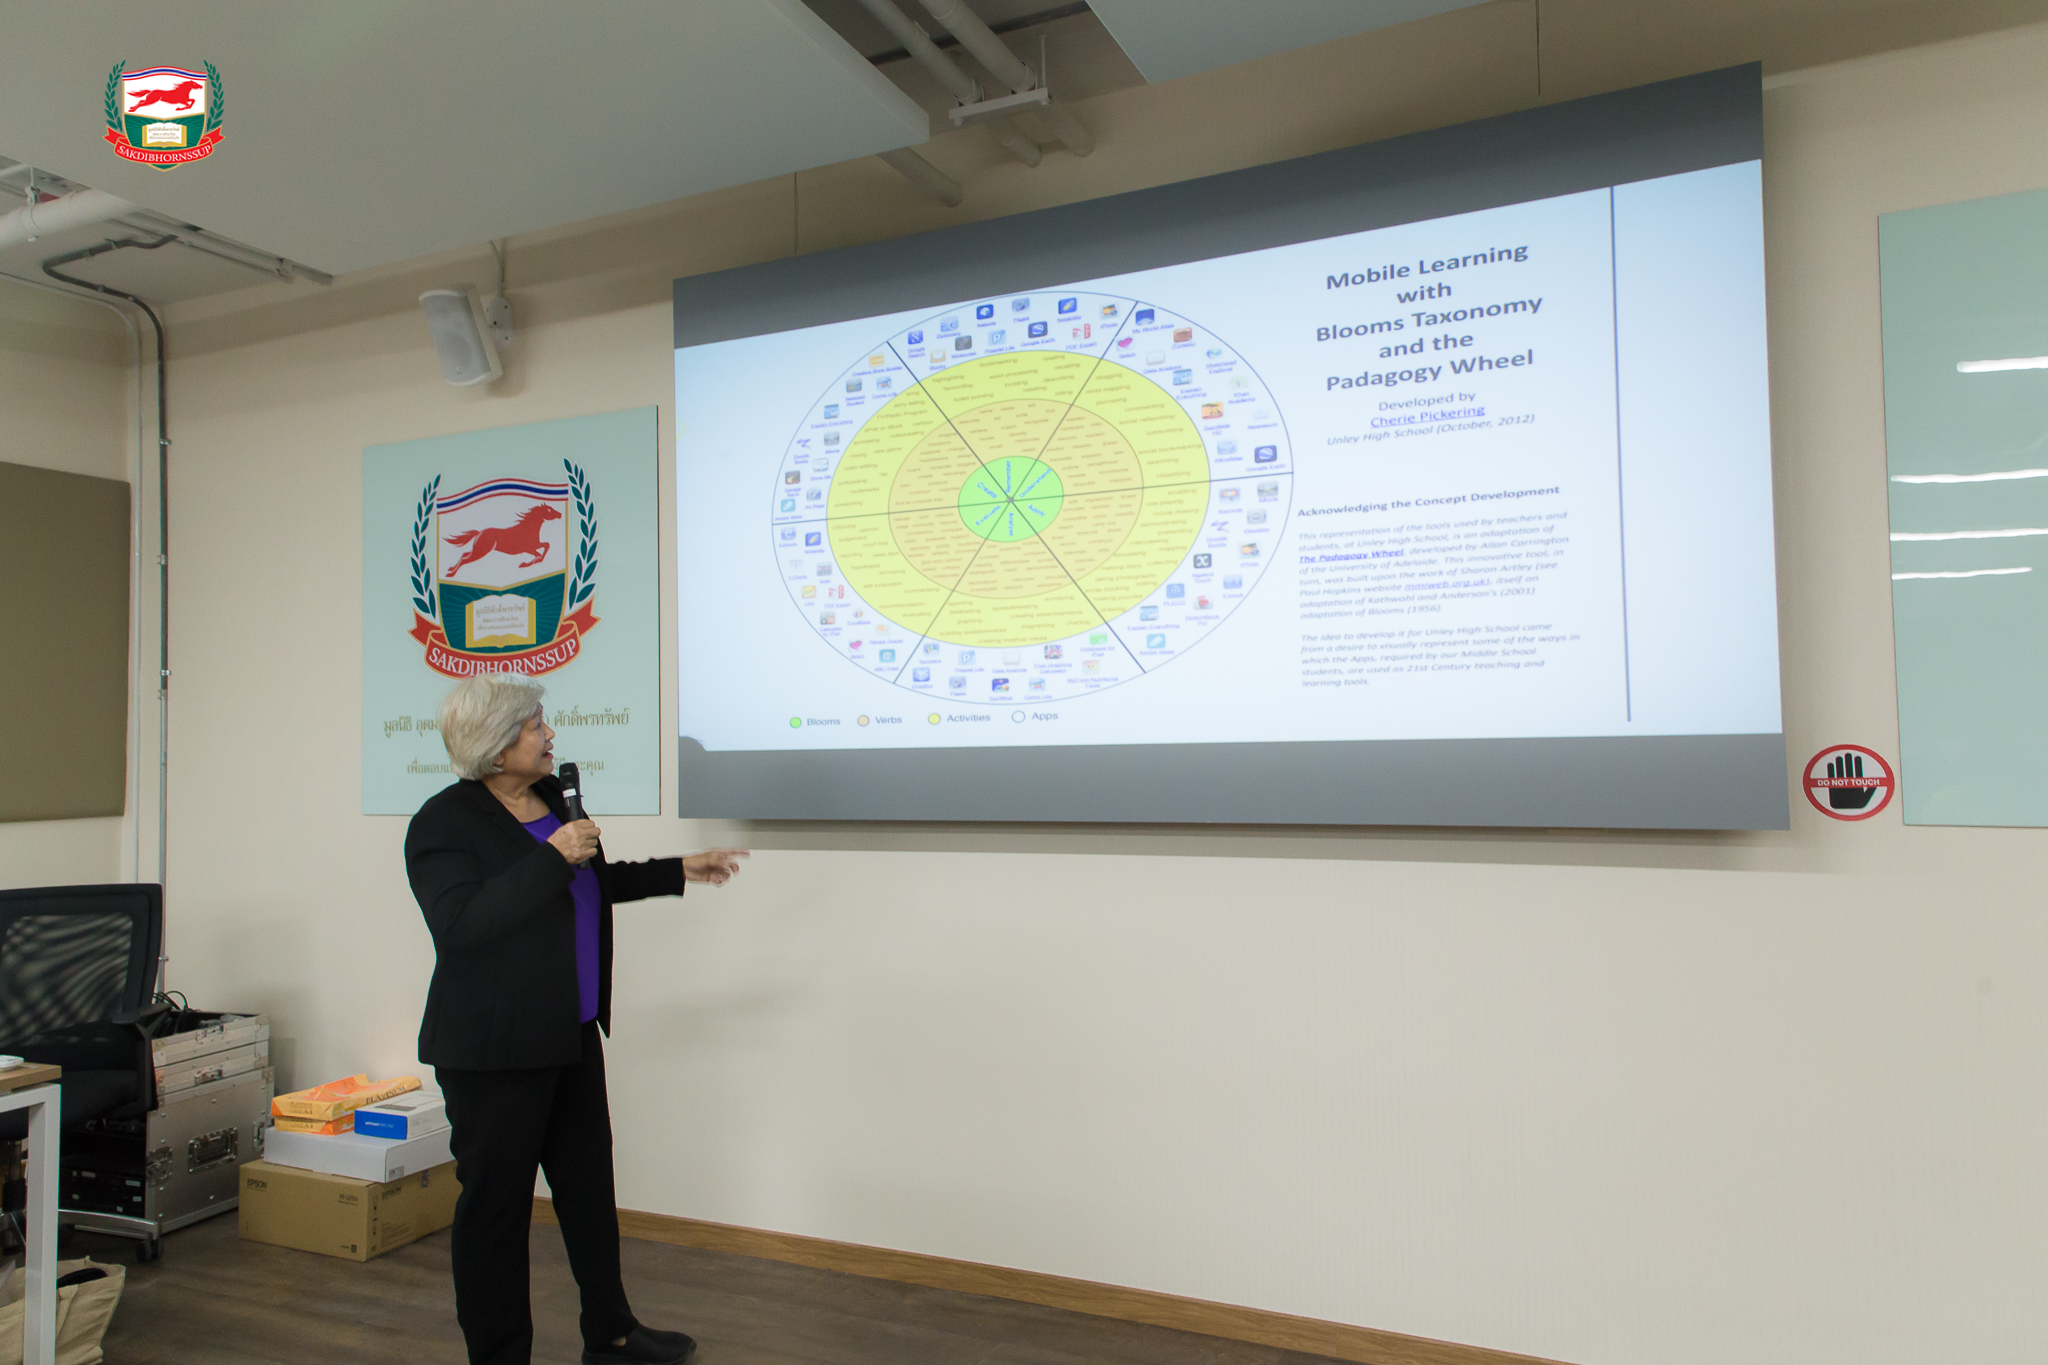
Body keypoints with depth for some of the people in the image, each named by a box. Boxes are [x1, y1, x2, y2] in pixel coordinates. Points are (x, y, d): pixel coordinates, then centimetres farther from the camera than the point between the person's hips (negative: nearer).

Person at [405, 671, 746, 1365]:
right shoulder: (444, 822, -14)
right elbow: (459, 923, -25)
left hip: (571, 1037, 8)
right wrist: (553, 859, -27)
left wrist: (678, 871, 21)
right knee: (496, 1202, 6)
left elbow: (588, 885, 24)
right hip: (493, 1048, -8)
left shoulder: (551, 797, 10)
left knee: (589, 1185, 17)